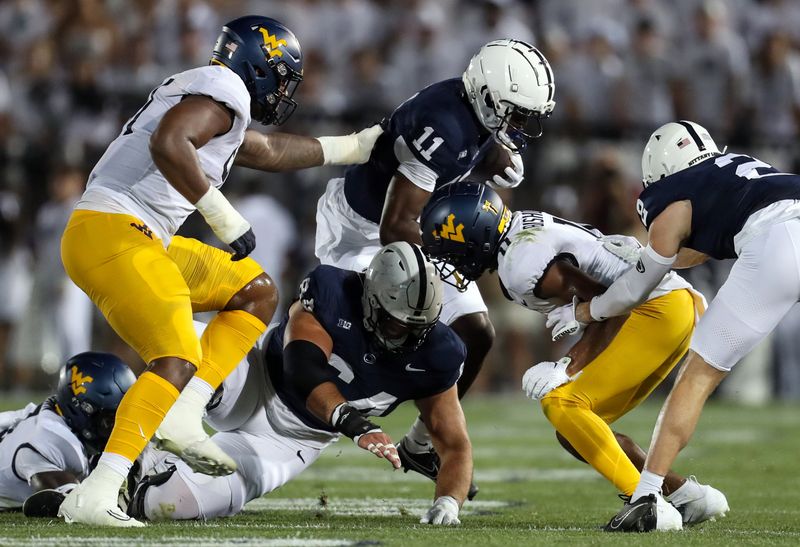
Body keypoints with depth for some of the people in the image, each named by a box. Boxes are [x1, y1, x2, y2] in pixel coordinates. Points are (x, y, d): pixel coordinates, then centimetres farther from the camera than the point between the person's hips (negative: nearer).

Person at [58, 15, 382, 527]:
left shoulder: (199, 93, 24)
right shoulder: (223, 91, -8)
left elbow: (268, 151, 40)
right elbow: (166, 144, -26)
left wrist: (351, 148, 47)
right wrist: (222, 213, -21)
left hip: (143, 240, 10)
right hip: (112, 234, -10)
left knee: (256, 290, 17)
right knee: (177, 360, -19)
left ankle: (182, 417, 5)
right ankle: (96, 494, -27)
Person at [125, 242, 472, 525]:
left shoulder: (433, 353, -14)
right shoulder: (330, 293, -23)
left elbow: (454, 444, -10)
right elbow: (304, 373, -36)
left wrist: (447, 502, -30)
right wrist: (355, 424, -53)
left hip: (290, 440, 2)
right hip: (253, 388, -2)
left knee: (169, 503, -23)